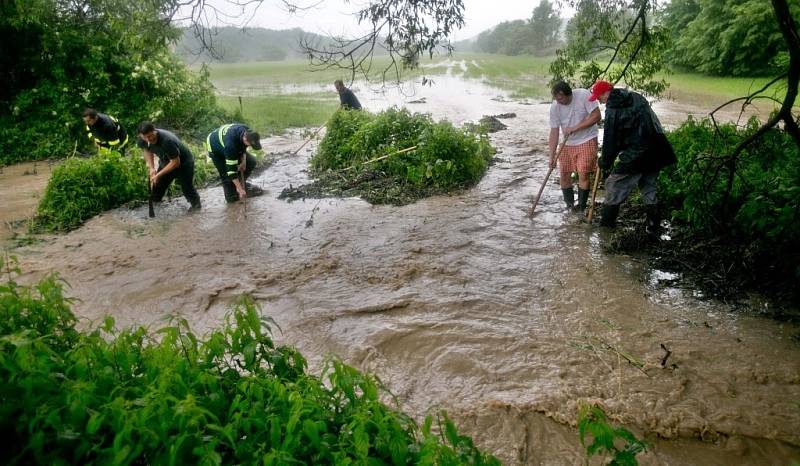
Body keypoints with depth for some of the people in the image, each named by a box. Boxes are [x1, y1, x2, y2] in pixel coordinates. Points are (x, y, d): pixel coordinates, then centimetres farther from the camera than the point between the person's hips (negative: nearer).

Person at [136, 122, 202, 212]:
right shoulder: (142, 140, -19)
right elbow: (147, 150, 5)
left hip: (184, 163, -6)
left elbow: (176, 162, -32)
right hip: (165, 162, 6)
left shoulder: (167, 141, -41)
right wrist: (151, 168, -8)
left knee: (186, 189, 0)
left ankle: (196, 204, 29)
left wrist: (158, 174, -28)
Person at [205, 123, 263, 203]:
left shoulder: (247, 132, -25)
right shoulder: (231, 144, -45)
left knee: (251, 162, -2)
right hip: (215, 149, -6)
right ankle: (232, 197, 6)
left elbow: (243, 146, 1)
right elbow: (231, 169, -41)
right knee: (226, 174, -14)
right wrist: (240, 189, -39)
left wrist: (243, 161, -11)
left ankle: (242, 183, 18)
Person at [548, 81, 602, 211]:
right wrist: (552, 156, -11)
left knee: (583, 175, -9)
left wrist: (575, 128, -23)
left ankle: (581, 207, 3)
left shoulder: (584, 95, -18)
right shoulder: (554, 107, -9)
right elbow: (554, 132, -7)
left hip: (586, 140, -4)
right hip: (567, 144, 4)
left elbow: (596, 116, -17)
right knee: (564, 175, 4)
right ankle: (569, 206, 20)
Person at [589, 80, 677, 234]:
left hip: (635, 157, -7)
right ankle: (653, 225, 24)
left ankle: (606, 223, 13)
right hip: (657, 152, 8)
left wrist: (605, 164, 5)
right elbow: (653, 121, 18)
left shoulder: (612, 111, -12)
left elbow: (610, 141, -8)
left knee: (614, 184, 6)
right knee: (649, 187, 19)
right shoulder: (636, 97, 10)